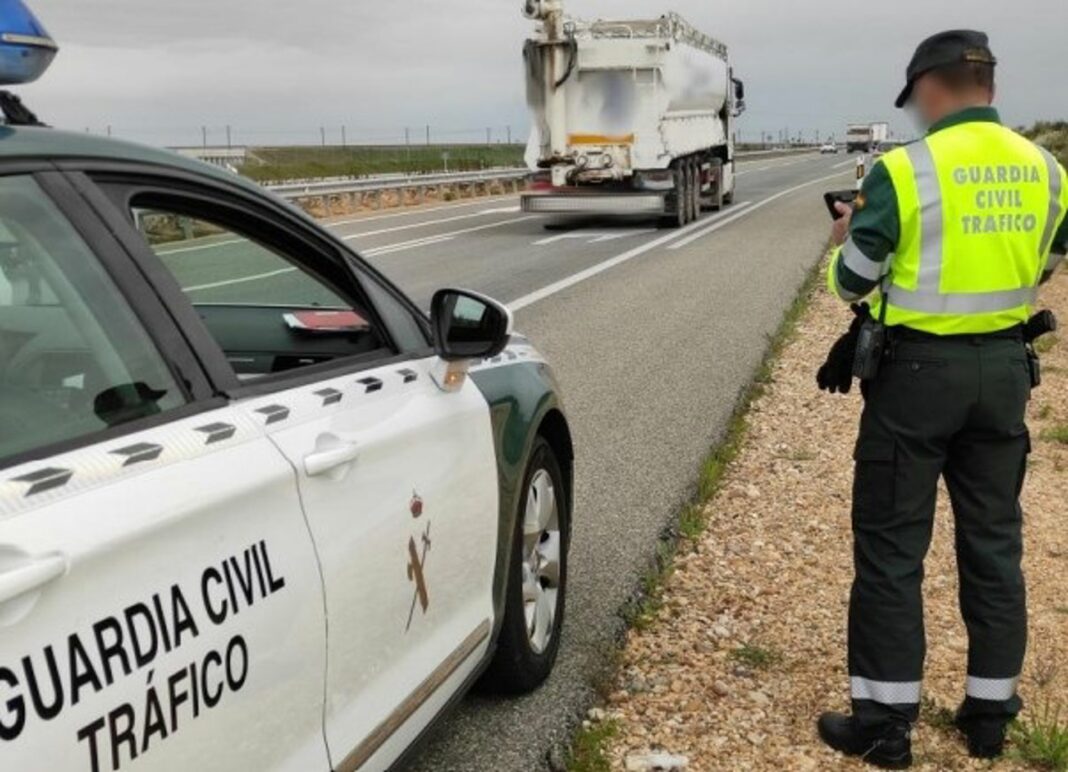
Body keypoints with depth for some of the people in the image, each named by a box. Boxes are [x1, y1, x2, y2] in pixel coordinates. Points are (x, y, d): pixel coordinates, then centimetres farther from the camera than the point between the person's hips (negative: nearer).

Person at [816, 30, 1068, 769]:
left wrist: (849, 237, 14)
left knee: (891, 545, 4)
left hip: (920, 368, -5)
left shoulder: (904, 171, -14)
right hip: (1005, 367, 6)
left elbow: (852, 282, -7)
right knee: (993, 541, 15)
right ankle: (990, 711, 24)